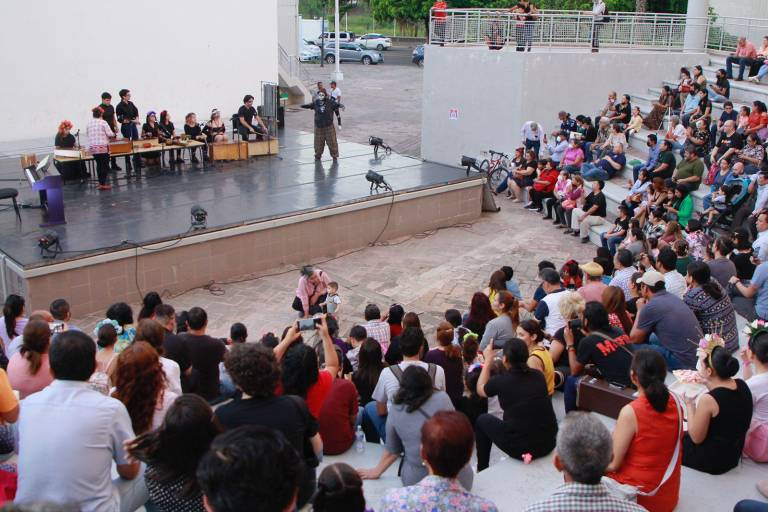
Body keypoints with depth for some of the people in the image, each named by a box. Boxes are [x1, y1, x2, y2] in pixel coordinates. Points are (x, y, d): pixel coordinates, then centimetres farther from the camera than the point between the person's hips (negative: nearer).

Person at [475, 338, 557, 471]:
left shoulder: (500, 381, -10)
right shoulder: (539, 376, 0)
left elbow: (480, 389, 13)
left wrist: (488, 360, 19)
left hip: (520, 448, -4)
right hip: (548, 443, 4)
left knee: (482, 420, 20)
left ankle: (482, 470, 31)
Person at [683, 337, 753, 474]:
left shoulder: (707, 400, -31)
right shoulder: (742, 385, -11)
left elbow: (696, 438, -18)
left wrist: (689, 404, -12)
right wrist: (709, 385, 1)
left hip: (712, 461, -7)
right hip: (734, 454, 7)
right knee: (684, 435, 25)